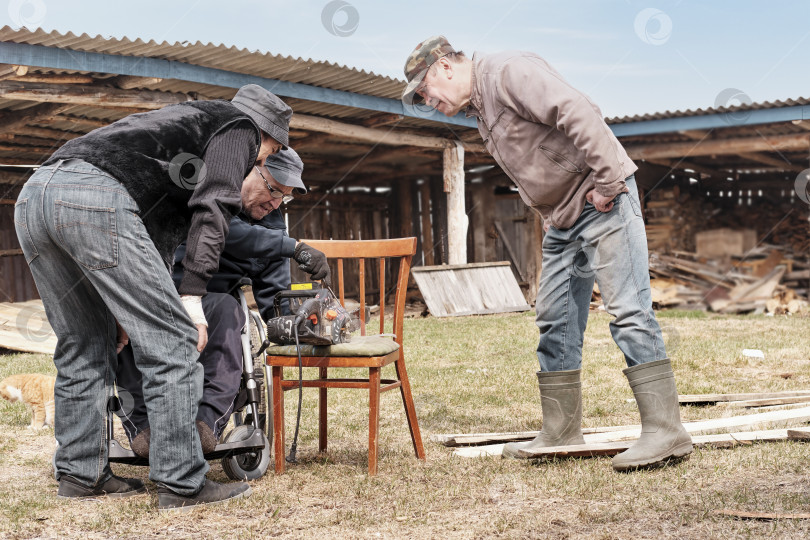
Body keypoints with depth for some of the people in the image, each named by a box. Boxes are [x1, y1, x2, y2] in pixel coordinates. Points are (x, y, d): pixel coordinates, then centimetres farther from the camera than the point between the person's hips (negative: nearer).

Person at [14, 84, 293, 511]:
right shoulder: (239, 126, 16)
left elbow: (160, 234, 37)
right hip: (94, 195, -9)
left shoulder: (189, 121, 39)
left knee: (84, 344, 18)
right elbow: (212, 210, -3)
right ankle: (182, 484, -3)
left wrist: (125, 312, 36)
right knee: (170, 338, -4)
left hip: (32, 193, 9)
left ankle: (80, 474, 22)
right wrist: (191, 296, -8)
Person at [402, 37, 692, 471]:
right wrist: (548, 215, 11)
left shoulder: (508, 72, -14)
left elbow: (579, 113, -25)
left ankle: (665, 431, -13)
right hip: (562, 216, 10)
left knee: (628, 309, -14)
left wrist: (606, 183, -22)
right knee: (555, 321, 10)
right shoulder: (478, 109, 17)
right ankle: (561, 431, 17)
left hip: (601, 199, -10)